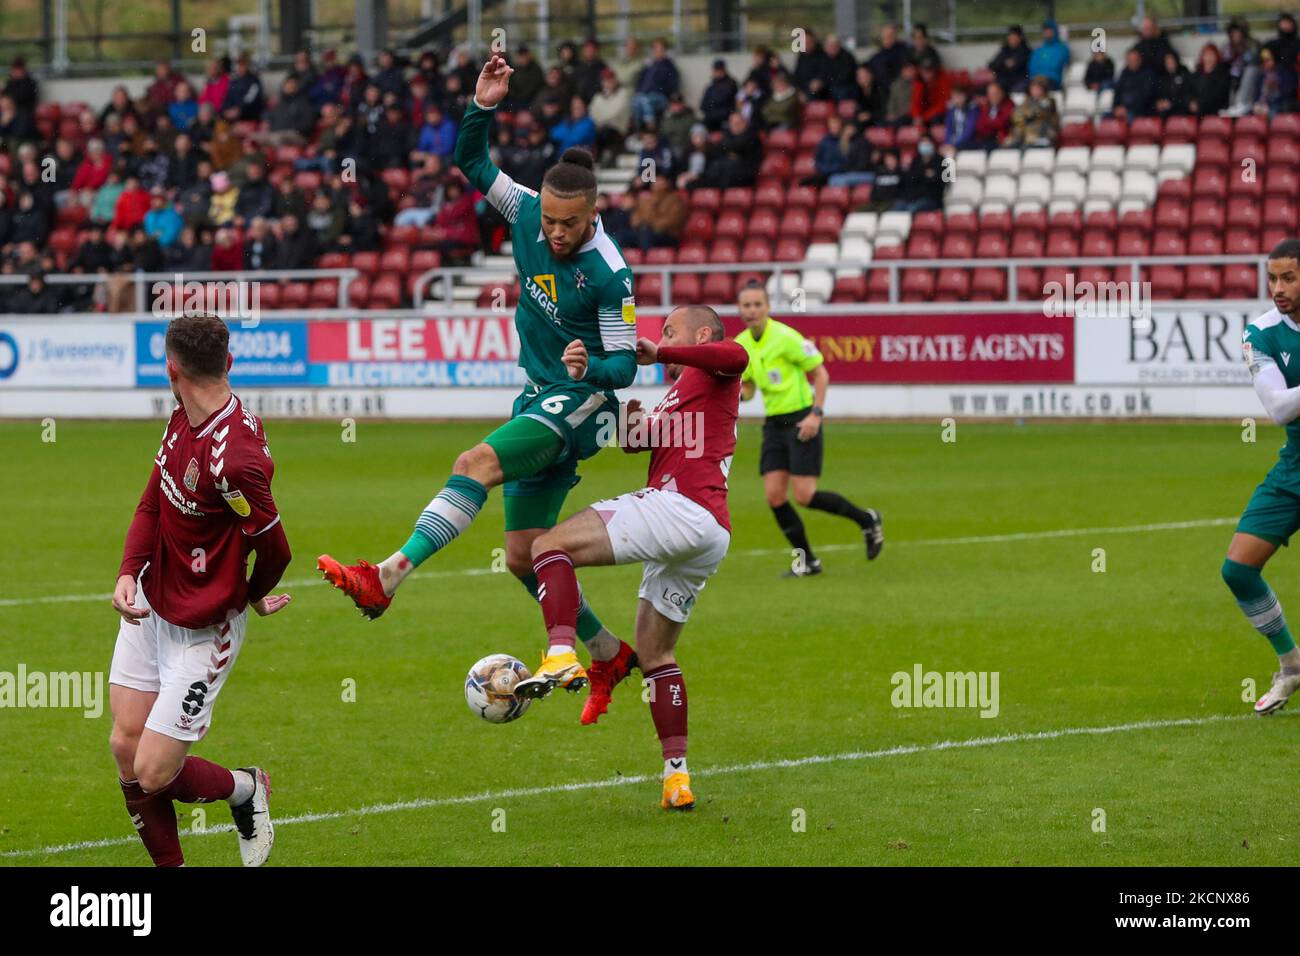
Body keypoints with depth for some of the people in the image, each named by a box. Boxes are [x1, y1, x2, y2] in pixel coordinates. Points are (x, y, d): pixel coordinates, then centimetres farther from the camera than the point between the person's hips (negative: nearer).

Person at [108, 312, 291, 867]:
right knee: (126, 748, 5)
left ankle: (245, 790, 24)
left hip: (199, 633, -8)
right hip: (149, 607, 8)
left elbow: (275, 550, -18)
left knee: (153, 774, -5)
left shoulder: (233, 458, -29)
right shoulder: (182, 422, -2)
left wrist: (253, 597, 3)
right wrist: (129, 573, -8)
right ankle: (171, 868, 21)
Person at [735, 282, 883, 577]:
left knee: (804, 496, -12)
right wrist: (739, 394, -8)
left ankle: (867, 520, 11)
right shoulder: (741, 344, 6)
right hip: (774, 424, 7)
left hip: (802, 422, -7)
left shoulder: (785, 337, -15)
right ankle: (807, 561, 9)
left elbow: (820, 373, -9)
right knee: (774, 495, -4)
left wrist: (816, 414, -17)